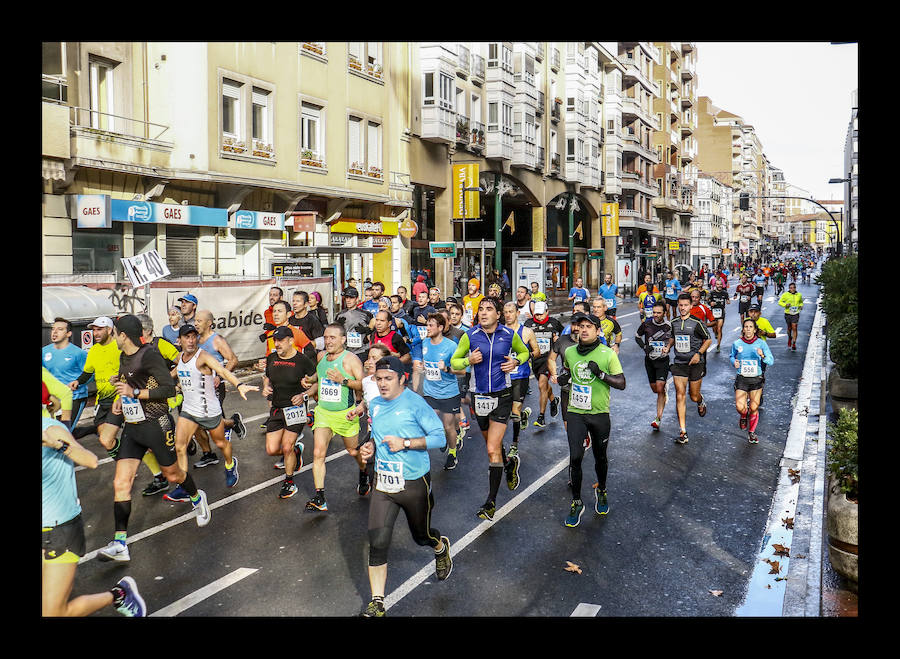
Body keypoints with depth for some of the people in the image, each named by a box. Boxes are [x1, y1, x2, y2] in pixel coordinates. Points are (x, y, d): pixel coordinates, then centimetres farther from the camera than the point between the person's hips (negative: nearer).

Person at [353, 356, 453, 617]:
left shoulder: (415, 403, -15)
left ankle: (442, 547, 54)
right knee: (377, 543, -5)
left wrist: (405, 443, -23)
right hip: (383, 484, 4)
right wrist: (370, 446, -2)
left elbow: (440, 437, -16)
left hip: (414, 484, -4)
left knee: (421, 536, 17)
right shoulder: (374, 404, 4)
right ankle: (377, 604, 8)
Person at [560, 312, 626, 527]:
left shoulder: (608, 354, -8)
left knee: (600, 457, 14)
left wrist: (601, 373, -20)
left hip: (600, 414, -1)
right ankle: (576, 502, 8)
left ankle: (601, 491, 40)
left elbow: (621, 383, -8)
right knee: (575, 458, -6)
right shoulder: (569, 352, 3)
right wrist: (564, 375, 7)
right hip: (575, 413, 1)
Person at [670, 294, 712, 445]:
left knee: (694, 396, 7)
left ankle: (701, 402, 48)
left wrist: (698, 353, -13)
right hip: (679, 363, 3)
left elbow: (708, 340, 0)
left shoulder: (697, 323, -7)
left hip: (695, 363, -2)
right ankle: (683, 432, -6)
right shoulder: (673, 323, 5)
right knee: (680, 395, -8)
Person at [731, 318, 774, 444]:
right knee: (740, 407, -12)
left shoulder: (761, 343, -4)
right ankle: (744, 416, 27)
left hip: (756, 379, 0)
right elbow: (732, 356, 17)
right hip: (741, 379, 0)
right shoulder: (737, 344, -1)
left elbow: (771, 361, -5)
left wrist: (762, 356, -25)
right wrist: (734, 362, -5)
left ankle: (752, 432, 24)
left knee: (754, 408, 0)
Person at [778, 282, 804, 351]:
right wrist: (785, 304, -16)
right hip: (788, 313, 0)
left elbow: (801, 302, 23)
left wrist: (801, 306, 1)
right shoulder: (785, 295, -4)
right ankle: (790, 338, 42)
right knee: (789, 328, 11)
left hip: (796, 313, 0)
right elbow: (780, 302, 2)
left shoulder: (799, 295, 5)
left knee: (794, 328, -9)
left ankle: (794, 344, -6)